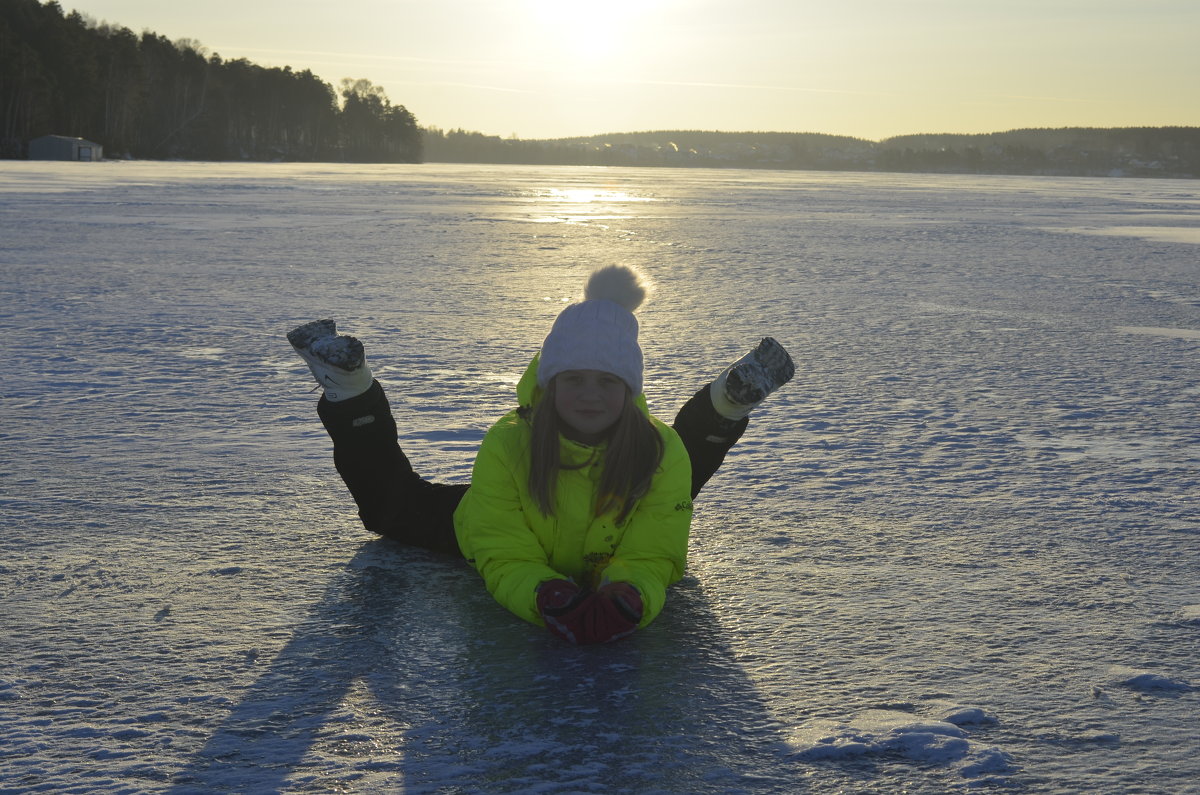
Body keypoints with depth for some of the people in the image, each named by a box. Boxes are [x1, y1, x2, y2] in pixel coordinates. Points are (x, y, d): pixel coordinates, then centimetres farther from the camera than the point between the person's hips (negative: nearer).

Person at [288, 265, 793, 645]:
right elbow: (506, 560, -40)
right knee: (392, 504, 15)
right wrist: (545, 598, -62)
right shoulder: (505, 447, -40)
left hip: (604, 559, 1)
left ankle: (728, 402, 32)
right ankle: (350, 390, 19)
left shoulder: (661, 453, -37)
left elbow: (648, 560, -36)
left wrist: (628, 600, -60)